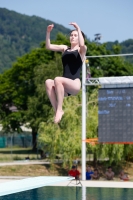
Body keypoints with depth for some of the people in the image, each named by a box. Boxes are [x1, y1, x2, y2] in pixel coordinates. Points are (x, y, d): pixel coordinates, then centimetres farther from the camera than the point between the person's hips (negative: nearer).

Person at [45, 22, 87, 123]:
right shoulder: (65, 48, 21)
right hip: (64, 86, 5)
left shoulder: (81, 50, 6)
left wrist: (78, 29, -15)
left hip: (75, 84, -5)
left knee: (57, 79, -34)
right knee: (48, 82, -27)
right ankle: (57, 111, -28)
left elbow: (82, 45, -19)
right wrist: (48, 32, 2)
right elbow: (48, 46, 12)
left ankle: (59, 110, -29)